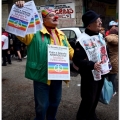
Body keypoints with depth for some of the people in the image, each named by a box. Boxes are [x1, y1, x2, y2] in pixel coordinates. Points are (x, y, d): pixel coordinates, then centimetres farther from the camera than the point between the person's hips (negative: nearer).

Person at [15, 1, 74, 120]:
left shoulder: (61, 35, 11)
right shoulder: (35, 32, -9)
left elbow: (70, 50, 16)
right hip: (42, 76, -6)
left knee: (55, 101, 23)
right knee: (42, 105, 8)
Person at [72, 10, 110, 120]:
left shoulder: (100, 36, 6)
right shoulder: (82, 40, -21)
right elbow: (76, 60, -22)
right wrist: (92, 65, -33)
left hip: (101, 73, 8)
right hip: (90, 76, -8)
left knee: (95, 98, 20)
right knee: (88, 100, 2)